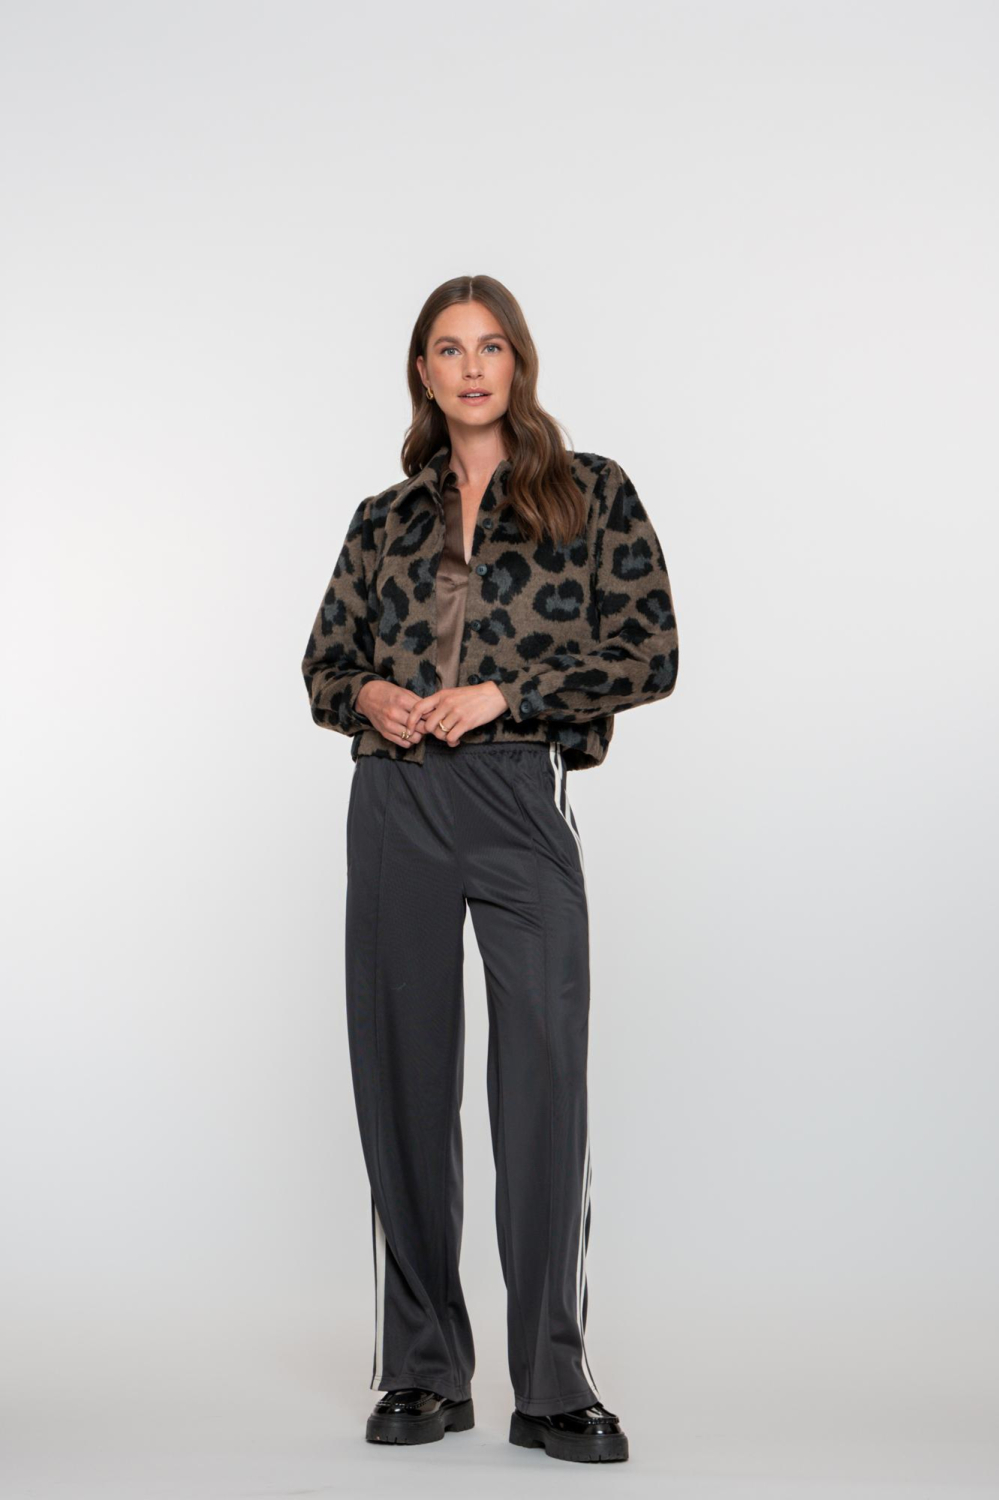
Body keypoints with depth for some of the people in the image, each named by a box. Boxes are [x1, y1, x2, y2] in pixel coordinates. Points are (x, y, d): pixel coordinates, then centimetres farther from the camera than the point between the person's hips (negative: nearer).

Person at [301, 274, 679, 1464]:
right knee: (405, 1080, 4)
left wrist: (499, 694, -10)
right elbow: (325, 661, 20)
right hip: (395, 809, 3)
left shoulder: (591, 495, 6)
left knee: (544, 1084, -8)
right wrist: (370, 696, -3)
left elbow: (649, 652, -3)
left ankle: (552, 1388, 1)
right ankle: (423, 1374, 15)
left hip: (521, 805, -3)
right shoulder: (386, 518, 15)